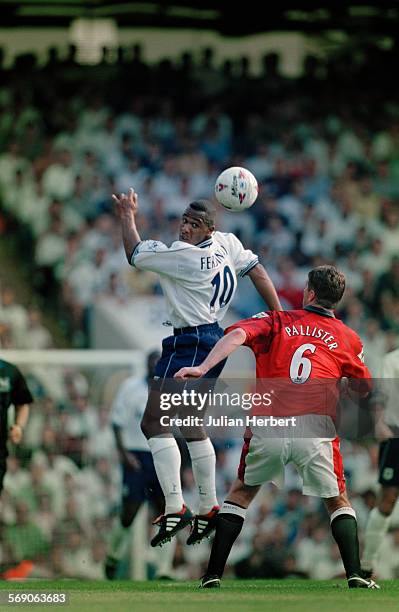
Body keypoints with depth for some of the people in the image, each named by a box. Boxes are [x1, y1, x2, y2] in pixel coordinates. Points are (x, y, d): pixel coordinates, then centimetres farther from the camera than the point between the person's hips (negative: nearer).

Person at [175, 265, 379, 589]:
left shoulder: (277, 321, 15)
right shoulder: (347, 337, 17)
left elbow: (238, 335, -4)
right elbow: (363, 389, 26)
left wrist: (203, 367, -15)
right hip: (316, 430, 0)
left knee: (241, 493, 21)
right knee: (338, 502, 19)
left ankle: (213, 575, 14)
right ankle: (355, 576, 2)